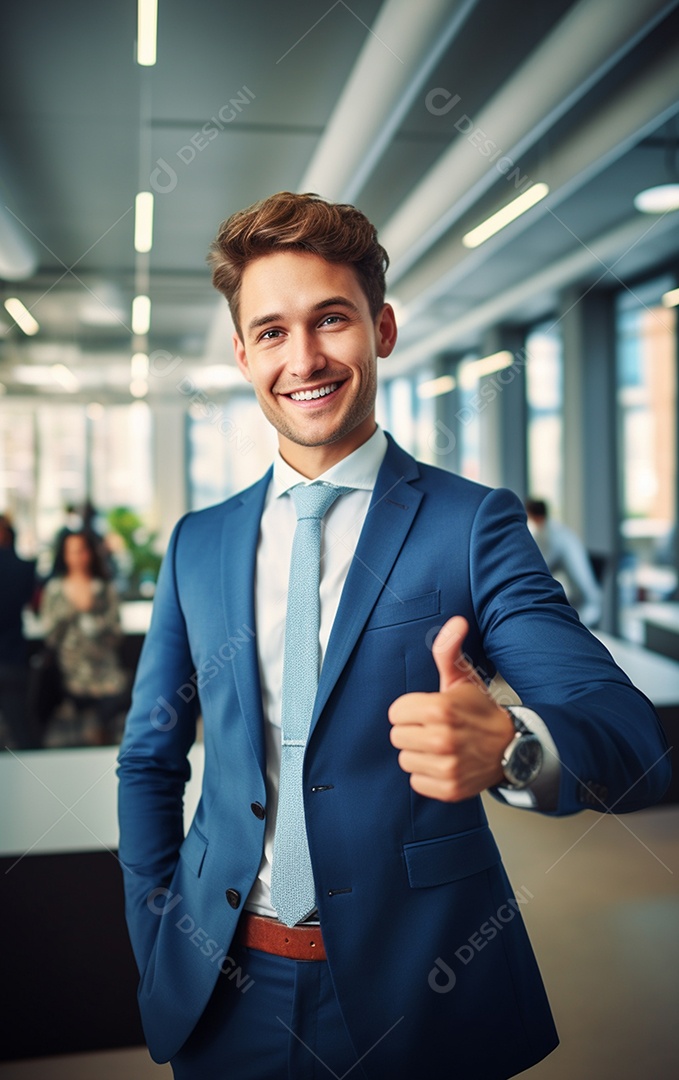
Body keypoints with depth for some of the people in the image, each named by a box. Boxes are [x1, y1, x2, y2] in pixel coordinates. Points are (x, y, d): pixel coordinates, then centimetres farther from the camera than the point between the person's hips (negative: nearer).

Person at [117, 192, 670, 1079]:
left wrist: (510, 748, -36)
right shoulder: (197, 543, 2)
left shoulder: (474, 523, -9)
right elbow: (150, 760, 9)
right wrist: (159, 943, 1)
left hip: (418, 995, -2)